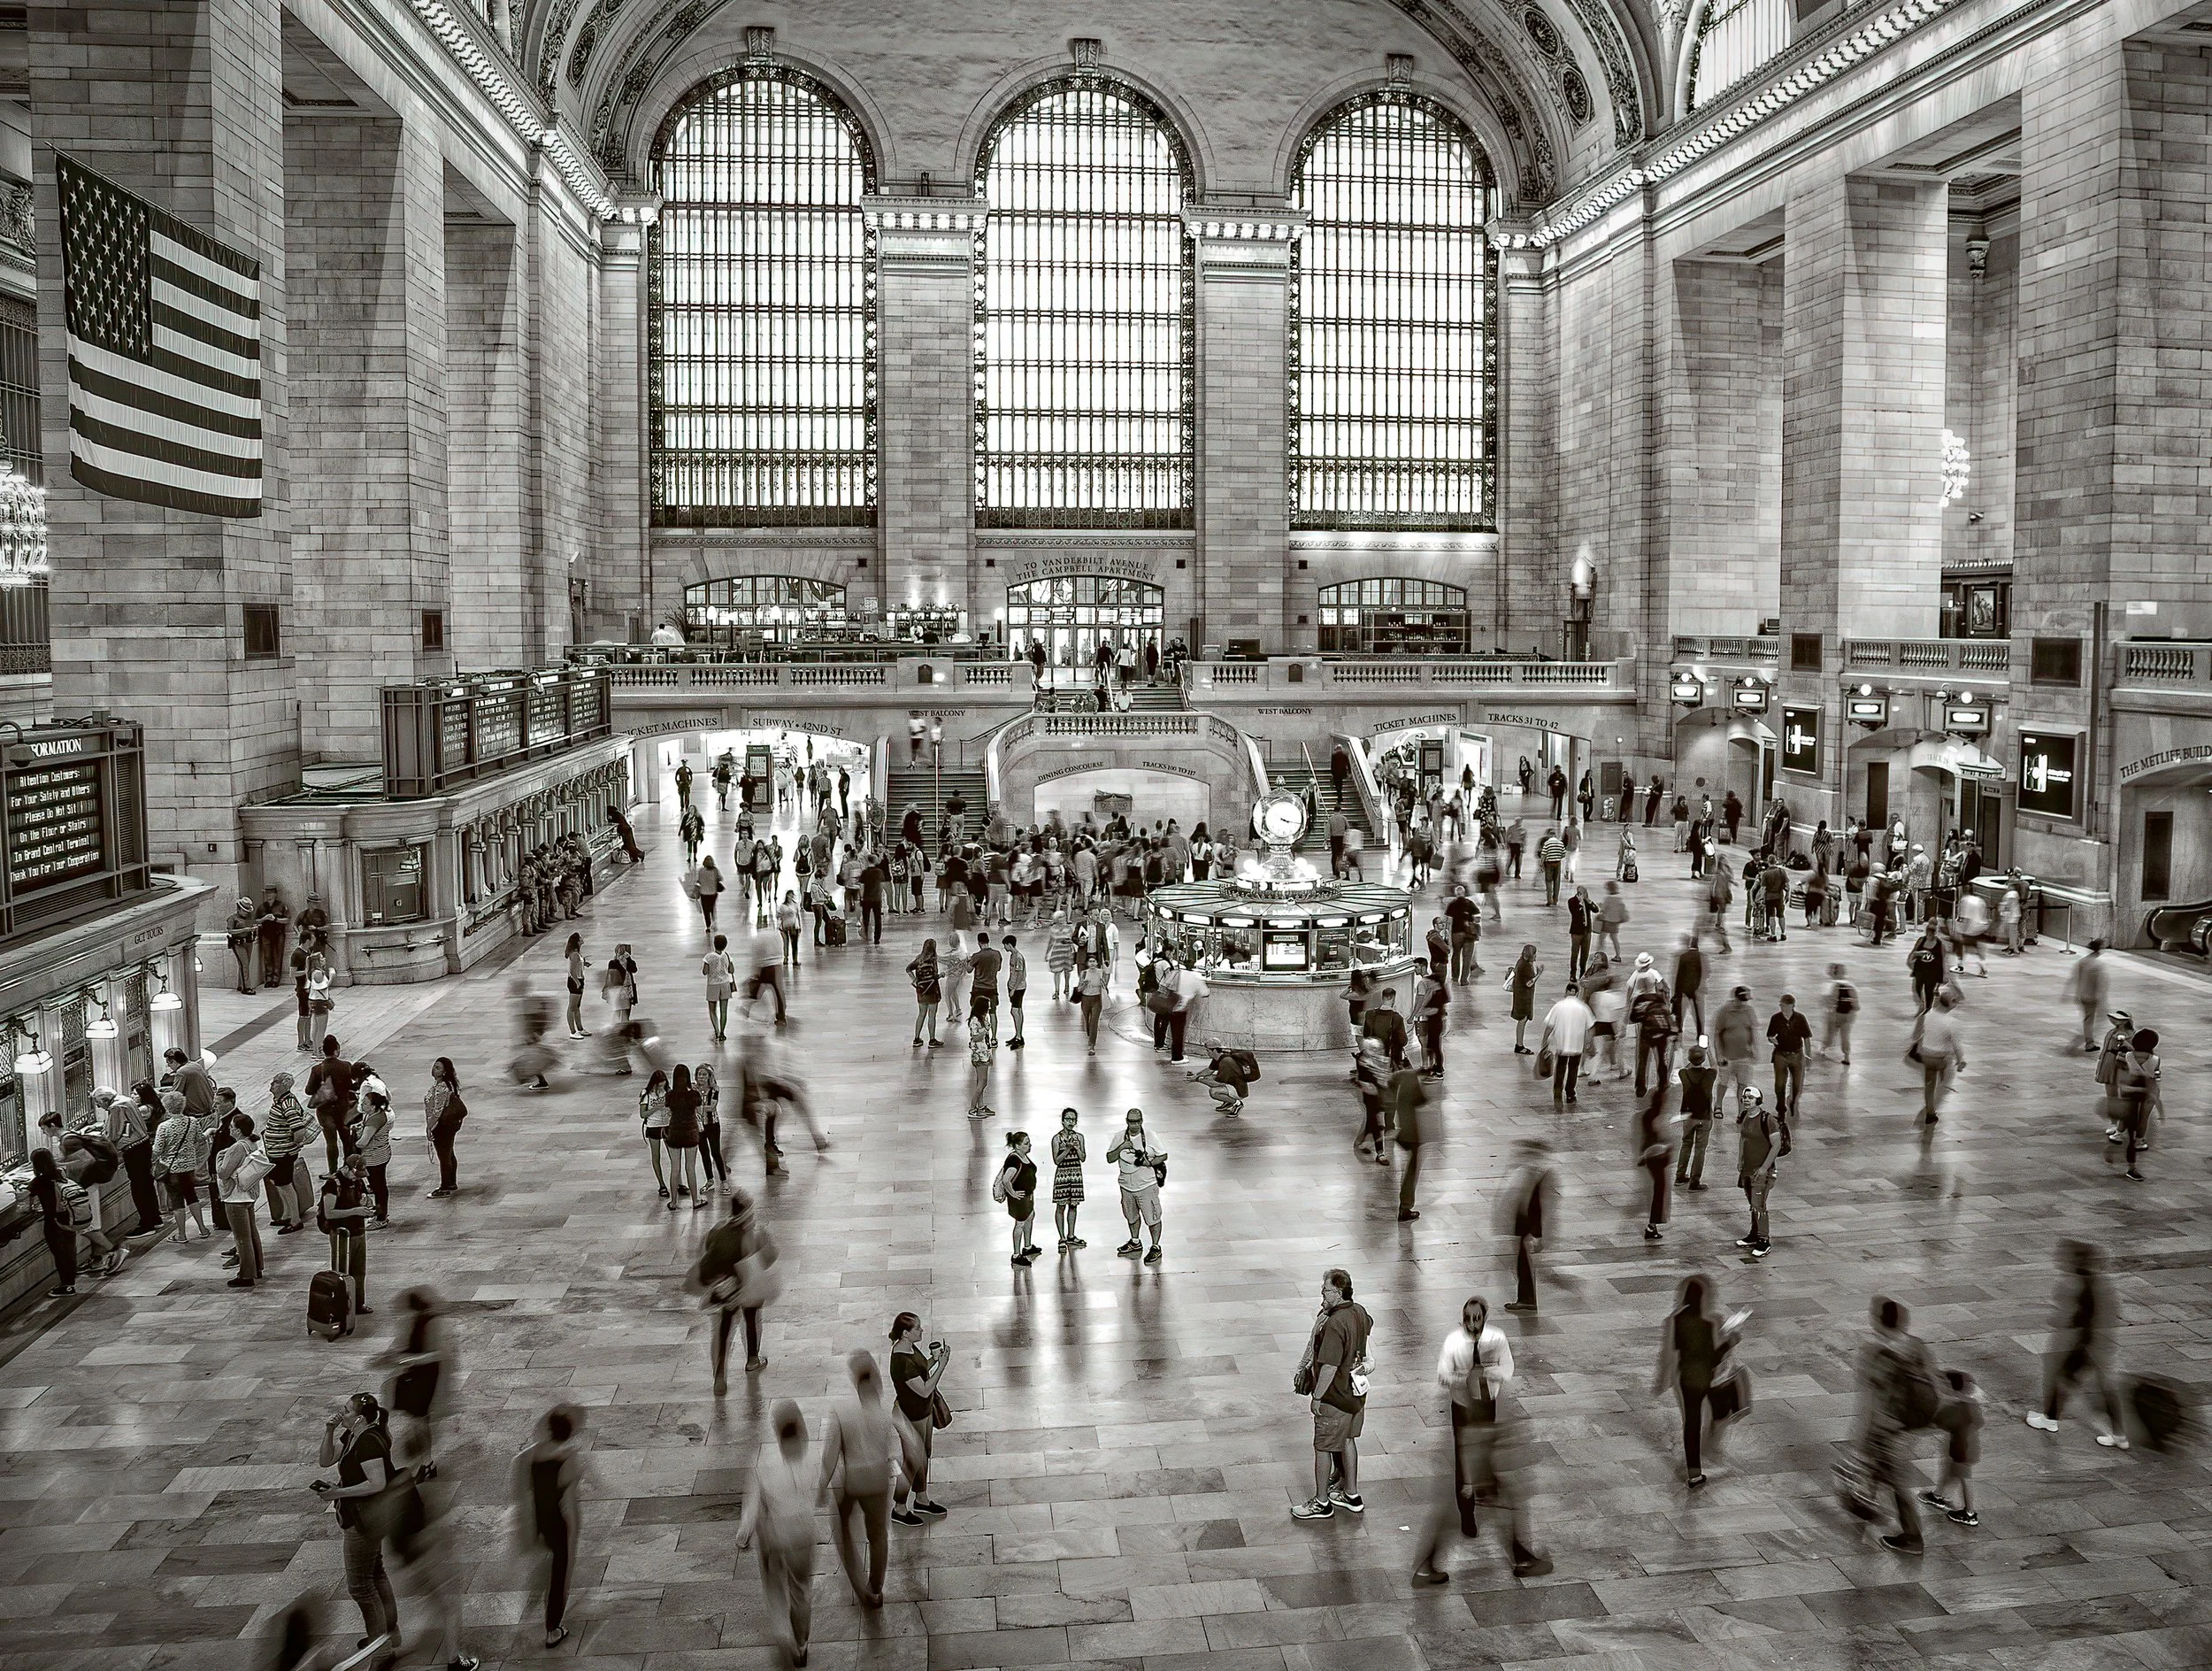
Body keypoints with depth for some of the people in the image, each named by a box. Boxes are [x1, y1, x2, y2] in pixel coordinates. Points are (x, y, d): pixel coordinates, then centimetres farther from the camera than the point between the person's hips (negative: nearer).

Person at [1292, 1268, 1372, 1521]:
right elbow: (1369, 1326, 24)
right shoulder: (1359, 1312, -3)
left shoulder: (1334, 1324, -30)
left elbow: (1330, 1367, -28)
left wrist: (1316, 1397, -17)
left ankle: (1322, 1503, 19)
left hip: (1334, 1398, -9)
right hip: (1356, 1394, 9)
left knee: (1323, 1448, 7)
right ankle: (1351, 1494, 35)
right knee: (1347, 1440, 23)